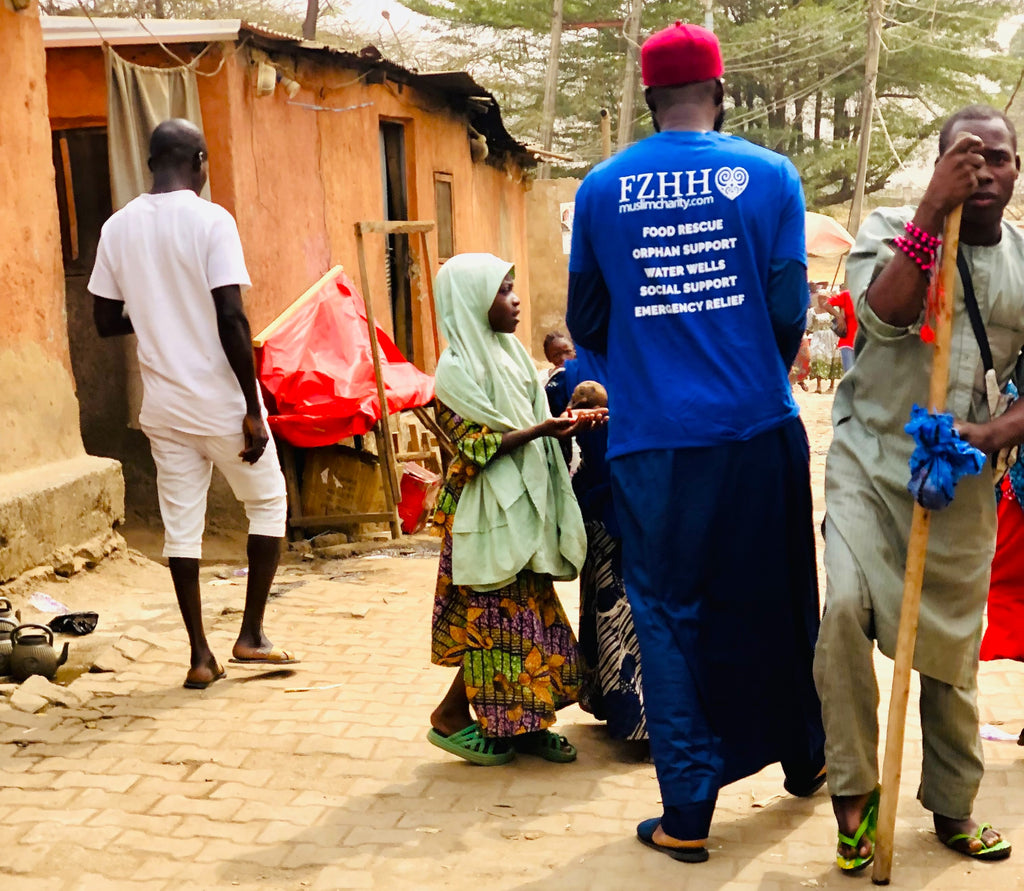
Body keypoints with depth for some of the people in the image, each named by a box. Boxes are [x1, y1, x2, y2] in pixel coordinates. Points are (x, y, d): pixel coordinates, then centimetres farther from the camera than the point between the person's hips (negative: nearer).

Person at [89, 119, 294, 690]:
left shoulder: (118, 228, 3)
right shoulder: (211, 221, -13)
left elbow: (107, 321, 7)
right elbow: (231, 320, -18)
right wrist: (254, 411, -14)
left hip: (163, 405, 5)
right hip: (220, 402, -4)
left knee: (181, 525, 10)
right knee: (269, 502, 14)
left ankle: (201, 656, 13)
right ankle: (251, 635, 15)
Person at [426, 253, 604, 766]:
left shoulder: (508, 353, 13)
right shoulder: (458, 368, -13)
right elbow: (477, 445, -18)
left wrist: (568, 423, -1)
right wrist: (540, 430, -26)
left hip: (524, 503, 8)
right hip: (487, 509, -8)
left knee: (530, 613, 8)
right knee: (498, 616, -5)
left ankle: (518, 723, 17)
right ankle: (450, 717, 10)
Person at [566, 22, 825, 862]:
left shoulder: (602, 188, 2)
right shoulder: (769, 175, -1)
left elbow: (586, 324, 6)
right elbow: (789, 310, -4)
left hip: (651, 440, 0)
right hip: (758, 430, 1)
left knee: (668, 615, 8)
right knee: (776, 601, 17)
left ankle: (688, 813, 9)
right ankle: (803, 756, 35)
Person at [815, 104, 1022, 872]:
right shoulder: (892, 228, -1)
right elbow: (885, 315, -21)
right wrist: (933, 209, -25)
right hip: (870, 461, -2)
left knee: (953, 647, 9)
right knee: (845, 609, -23)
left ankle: (952, 805, 28)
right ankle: (854, 790, -6)